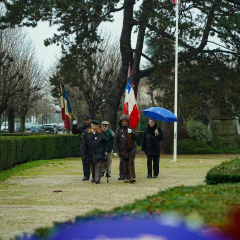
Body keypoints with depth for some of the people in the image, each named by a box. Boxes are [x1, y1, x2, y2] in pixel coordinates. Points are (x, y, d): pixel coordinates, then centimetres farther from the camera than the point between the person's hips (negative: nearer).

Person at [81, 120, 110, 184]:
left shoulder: (101, 133, -3)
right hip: (90, 153, 2)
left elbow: (106, 142, 7)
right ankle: (93, 177, 28)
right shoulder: (86, 133, 0)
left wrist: (106, 151, 3)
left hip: (99, 153, -2)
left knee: (98, 165, -10)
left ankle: (97, 179, -10)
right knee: (92, 166, 12)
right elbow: (83, 143, 3)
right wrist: (83, 153, 0)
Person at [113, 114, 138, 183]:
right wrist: (115, 150, -4)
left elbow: (136, 136, -5)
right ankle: (127, 178, 12)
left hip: (131, 149, -1)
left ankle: (132, 177, -13)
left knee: (131, 162, -11)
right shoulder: (119, 130, 2)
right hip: (123, 150, 1)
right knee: (125, 164, 5)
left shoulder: (132, 128, 2)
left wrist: (131, 132, -25)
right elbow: (116, 140, 1)